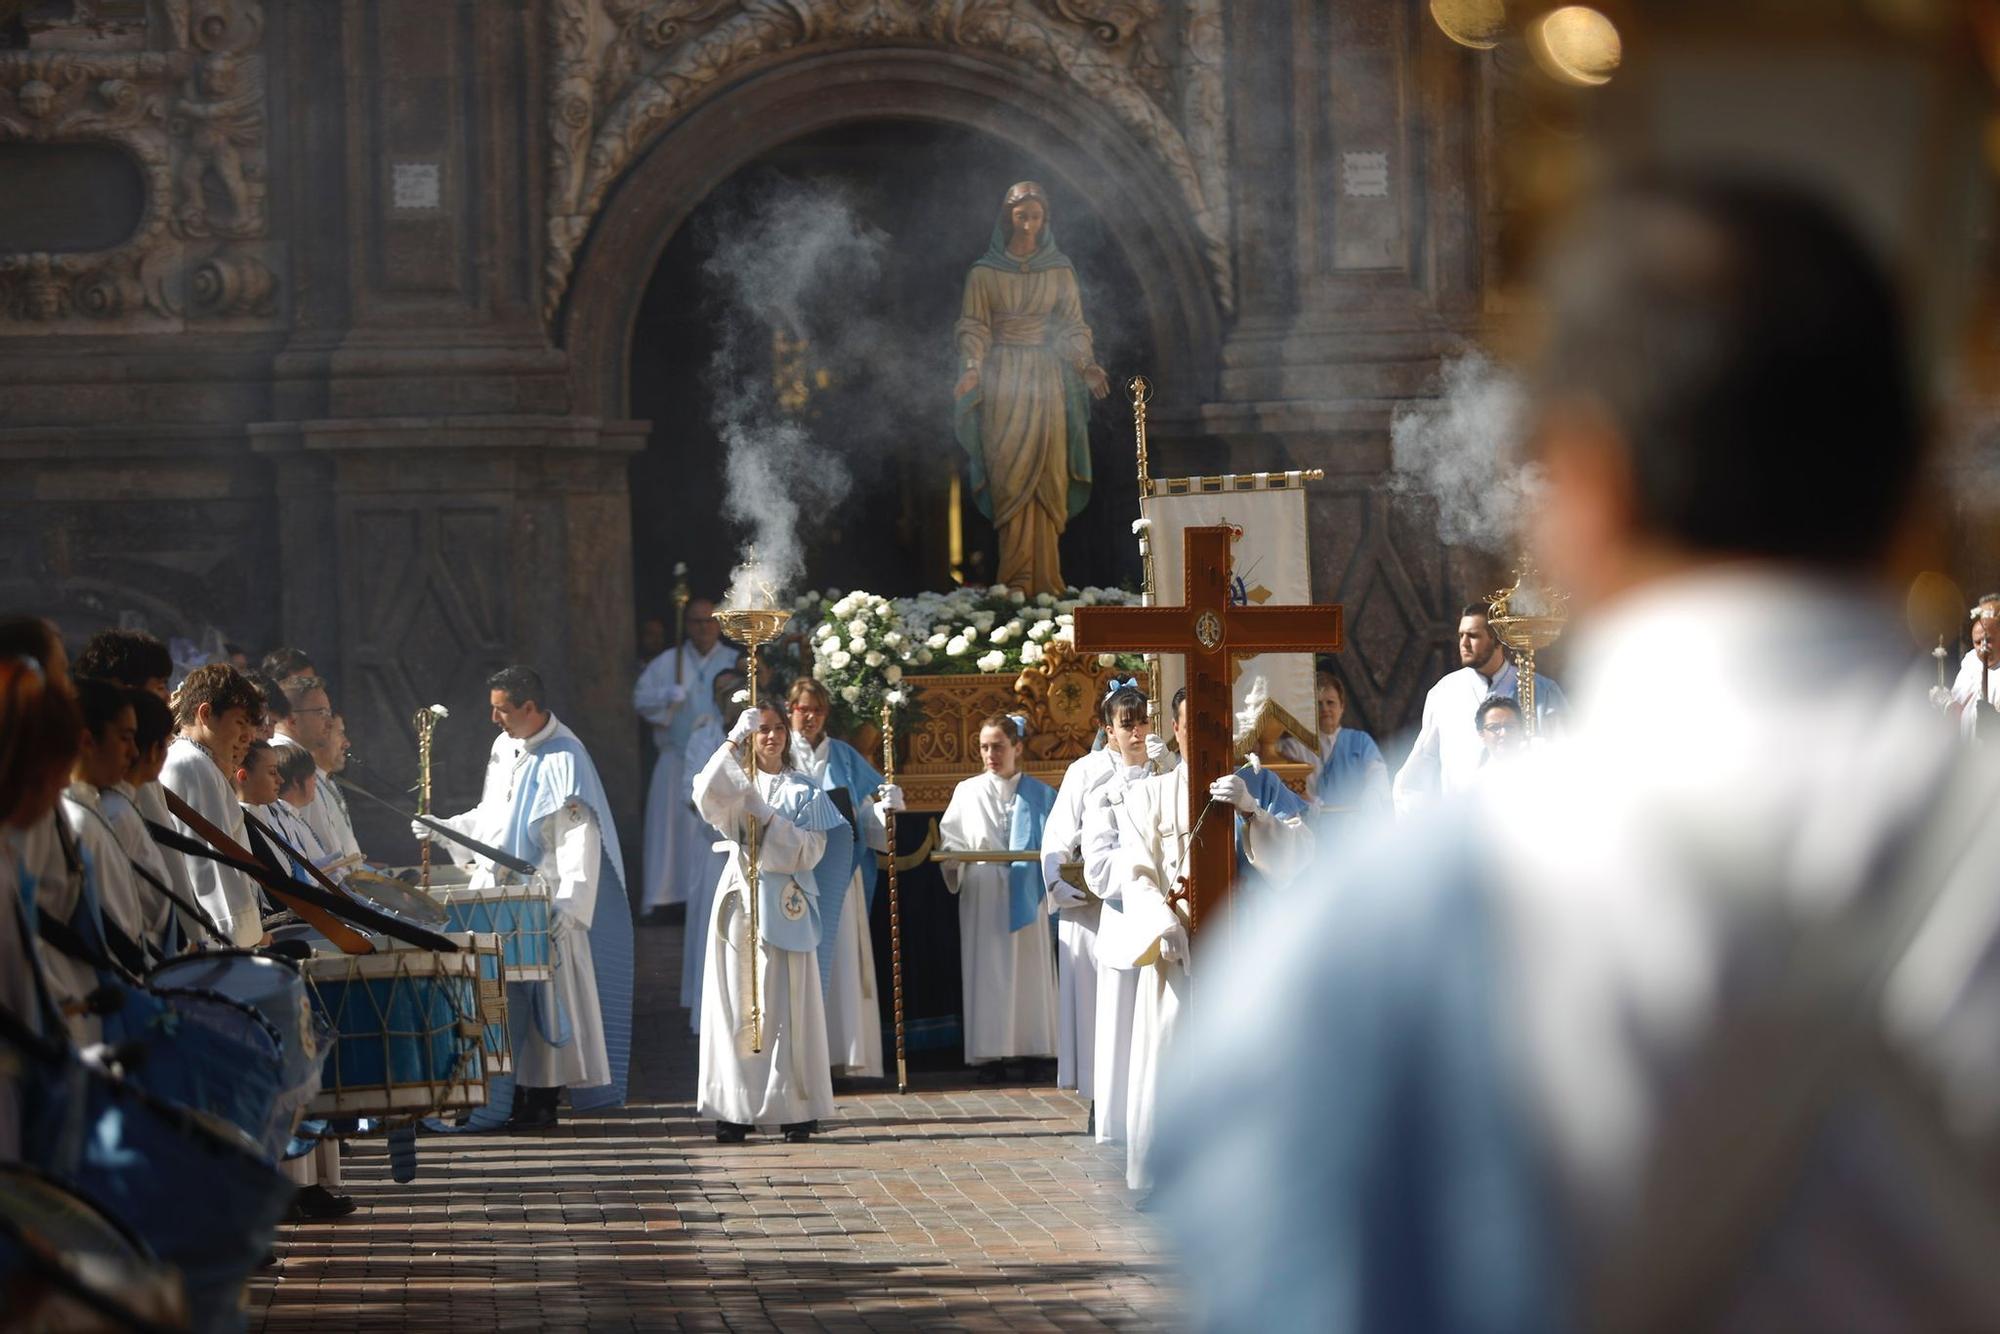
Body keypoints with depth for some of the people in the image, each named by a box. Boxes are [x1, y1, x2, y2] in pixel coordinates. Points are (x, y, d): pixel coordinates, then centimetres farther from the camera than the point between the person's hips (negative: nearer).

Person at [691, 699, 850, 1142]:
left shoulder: (803, 792, 9)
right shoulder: (737, 785, 11)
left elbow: (810, 851, -2)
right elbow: (706, 795, -13)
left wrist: (769, 817, -12)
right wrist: (732, 741, -19)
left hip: (785, 906, -1)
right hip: (741, 903, 1)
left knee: (786, 1004, -5)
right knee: (737, 1003, -3)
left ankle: (794, 1109, -3)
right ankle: (736, 1108, -2)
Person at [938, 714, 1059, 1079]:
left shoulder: (1039, 794, 7)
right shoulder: (967, 793, 8)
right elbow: (951, 842, 5)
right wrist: (955, 860, -15)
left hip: (1024, 895, 0)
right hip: (981, 896, 0)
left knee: (1025, 969, 0)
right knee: (986, 971, -3)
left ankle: (1019, 1051, 5)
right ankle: (989, 1053, -1)